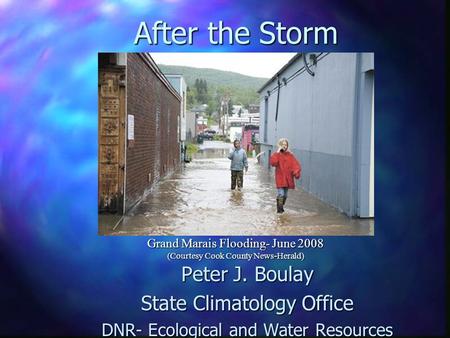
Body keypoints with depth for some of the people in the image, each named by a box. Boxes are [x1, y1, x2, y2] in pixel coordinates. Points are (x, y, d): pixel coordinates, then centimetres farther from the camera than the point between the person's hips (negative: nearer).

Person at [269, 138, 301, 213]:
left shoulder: (290, 155, 4)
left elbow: (296, 165, -2)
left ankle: (281, 207, 32)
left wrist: (296, 172, -21)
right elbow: (273, 163, -21)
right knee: (280, 194, -13)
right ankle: (279, 209, -4)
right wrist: (277, 153, -20)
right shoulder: (277, 154, -3)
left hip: (288, 178, 4)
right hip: (280, 178, -4)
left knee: (285, 195, 14)